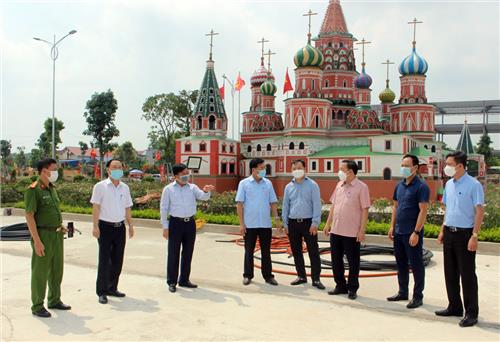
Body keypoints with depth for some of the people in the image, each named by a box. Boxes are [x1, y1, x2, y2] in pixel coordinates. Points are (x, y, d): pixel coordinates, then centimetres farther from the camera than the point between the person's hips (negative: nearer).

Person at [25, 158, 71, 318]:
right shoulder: (33, 190, -13)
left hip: (57, 235, 8)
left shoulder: (52, 188, 12)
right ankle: (37, 306, 14)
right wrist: (37, 241, -21)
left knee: (57, 269, 16)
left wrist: (61, 226, 9)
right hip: (42, 234, -8)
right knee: (40, 272, 1)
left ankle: (54, 300, 30)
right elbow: (29, 216, -18)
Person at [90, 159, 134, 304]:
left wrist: (130, 225, 11)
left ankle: (112, 288, 23)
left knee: (117, 260, 10)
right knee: (104, 260, -1)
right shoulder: (100, 186, -4)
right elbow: (96, 207, -8)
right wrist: (95, 226, -14)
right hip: (105, 227, -5)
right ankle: (101, 292, 8)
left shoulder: (125, 188, 11)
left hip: (120, 227, 5)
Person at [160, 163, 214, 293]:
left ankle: (184, 280, 25)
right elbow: (163, 208, 0)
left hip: (190, 223, 3)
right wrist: (165, 227, -4)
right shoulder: (168, 189, -2)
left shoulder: (192, 187, 6)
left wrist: (206, 191, -31)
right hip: (176, 223, -3)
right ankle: (172, 282, 13)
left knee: (188, 253, 11)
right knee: (173, 253, 2)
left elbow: (203, 197, -8)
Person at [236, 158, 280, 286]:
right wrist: (241, 223, -9)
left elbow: (273, 202, 9)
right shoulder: (244, 183, -3)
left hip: (266, 224, 2)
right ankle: (247, 275, 19)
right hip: (250, 224, -2)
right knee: (249, 251, 7)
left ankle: (268, 275, 17)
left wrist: (276, 218, -3)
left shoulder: (268, 183, 6)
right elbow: (239, 204, -4)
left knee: (266, 251, 8)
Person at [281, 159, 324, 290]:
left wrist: (315, 223, -13)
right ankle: (301, 276, 23)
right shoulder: (288, 187, 9)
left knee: (313, 252, -2)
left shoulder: (312, 185, -3)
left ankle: (316, 279, 4)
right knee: (296, 251, 11)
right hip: (293, 223, 4)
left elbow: (316, 205, -7)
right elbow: (285, 206, 12)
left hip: (308, 222, -4)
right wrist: (285, 224, 9)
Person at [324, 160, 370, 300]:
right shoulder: (339, 185, 10)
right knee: (336, 260, 14)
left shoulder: (361, 187, -10)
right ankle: (340, 286, 29)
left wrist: (362, 230, -15)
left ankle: (352, 289, 21)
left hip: (352, 233, -6)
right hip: (335, 231, 7)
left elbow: (365, 210, -11)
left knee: (353, 262, 6)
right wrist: (328, 223, 12)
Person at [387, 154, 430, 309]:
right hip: (399, 232, 8)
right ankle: (402, 292, 28)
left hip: (412, 233, -8)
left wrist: (416, 232, -20)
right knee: (401, 263, 16)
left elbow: (423, 211, -16)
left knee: (416, 265, 3)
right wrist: (392, 226, 10)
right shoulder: (399, 185, 11)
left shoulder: (421, 186, -12)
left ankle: (418, 296, 14)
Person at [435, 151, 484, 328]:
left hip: (464, 234, -7)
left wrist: (474, 236, -19)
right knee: (450, 273, 14)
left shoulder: (473, 185, -13)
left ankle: (471, 313, 13)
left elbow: (479, 212, -15)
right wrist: (442, 230, 14)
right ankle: (454, 307, 28)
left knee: (467, 275, 1)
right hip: (449, 233, 7)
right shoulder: (449, 184, 9)